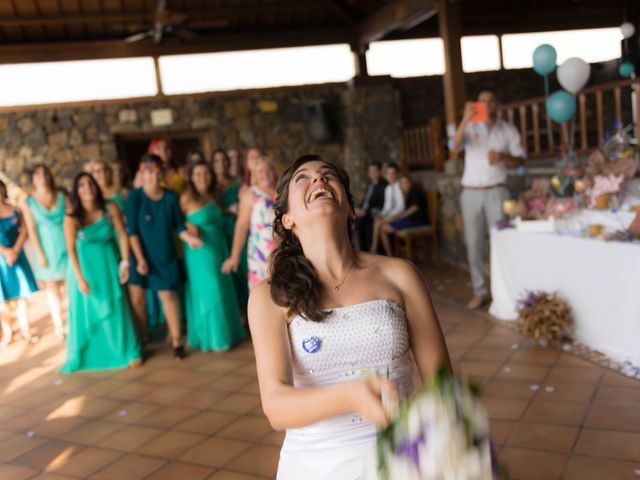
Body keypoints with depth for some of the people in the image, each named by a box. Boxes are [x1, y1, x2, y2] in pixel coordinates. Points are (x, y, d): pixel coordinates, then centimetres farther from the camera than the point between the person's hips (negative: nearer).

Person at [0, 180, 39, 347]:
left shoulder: (15, 209, 3)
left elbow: (24, 230, -1)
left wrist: (15, 251, -13)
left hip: (16, 256, 2)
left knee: (22, 295, 6)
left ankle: (25, 330, 16)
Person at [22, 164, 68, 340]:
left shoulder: (62, 197, 1)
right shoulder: (29, 202, -3)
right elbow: (32, 230, -6)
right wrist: (40, 254, -10)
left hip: (66, 246, 1)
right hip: (47, 248, -1)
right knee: (52, 287, 8)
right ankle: (58, 326, 18)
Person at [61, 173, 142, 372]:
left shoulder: (110, 208, -12)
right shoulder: (72, 218, -15)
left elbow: (122, 235, -8)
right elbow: (71, 250, -14)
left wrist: (125, 263, -10)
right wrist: (80, 277, -16)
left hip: (109, 265, 1)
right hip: (85, 267, 0)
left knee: (116, 309, 5)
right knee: (87, 312, 8)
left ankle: (130, 352, 17)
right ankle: (87, 355, 24)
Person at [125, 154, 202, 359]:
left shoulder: (171, 197, 1)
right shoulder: (134, 197, -7)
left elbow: (178, 225, 5)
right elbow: (131, 230, -10)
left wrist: (189, 238, -15)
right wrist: (140, 259, -15)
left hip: (166, 255, 2)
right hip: (140, 255, -1)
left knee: (168, 295, 1)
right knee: (137, 297, 0)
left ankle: (176, 341, 9)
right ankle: (141, 337, 21)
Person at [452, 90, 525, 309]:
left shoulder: (509, 130, 9)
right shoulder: (470, 127, 8)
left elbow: (520, 160, 6)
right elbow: (455, 147, -11)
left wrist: (503, 157, -15)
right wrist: (465, 120, -24)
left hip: (496, 191, -1)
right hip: (471, 192, 1)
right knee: (474, 244, 1)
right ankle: (479, 291, 8)